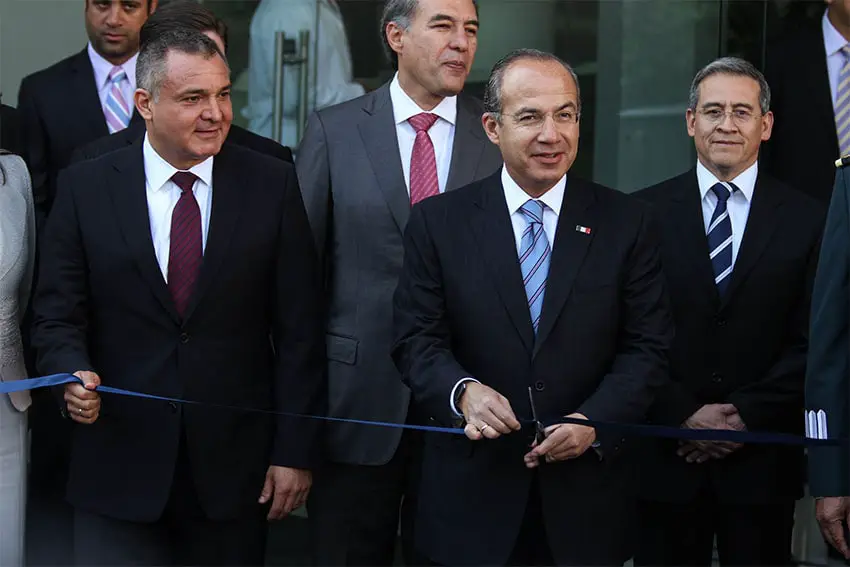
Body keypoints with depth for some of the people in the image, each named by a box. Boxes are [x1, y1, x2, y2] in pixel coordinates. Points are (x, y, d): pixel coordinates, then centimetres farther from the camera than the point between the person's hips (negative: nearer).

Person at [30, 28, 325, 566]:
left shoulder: (272, 185, 0)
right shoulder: (86, 188, 1)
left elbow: (298, 330, 0)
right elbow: (58, 316, 3)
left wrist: (295, 451, -3)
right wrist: (75, 373, -18)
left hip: (235, 462, 0)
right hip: (119, 466, 0)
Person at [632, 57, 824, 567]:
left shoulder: (808, 221, 3)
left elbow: (812, 343, 0)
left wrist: (746, 415, -10)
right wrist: (684, 414, -9)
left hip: (763, 461, 0)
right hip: (666, 459, 0)